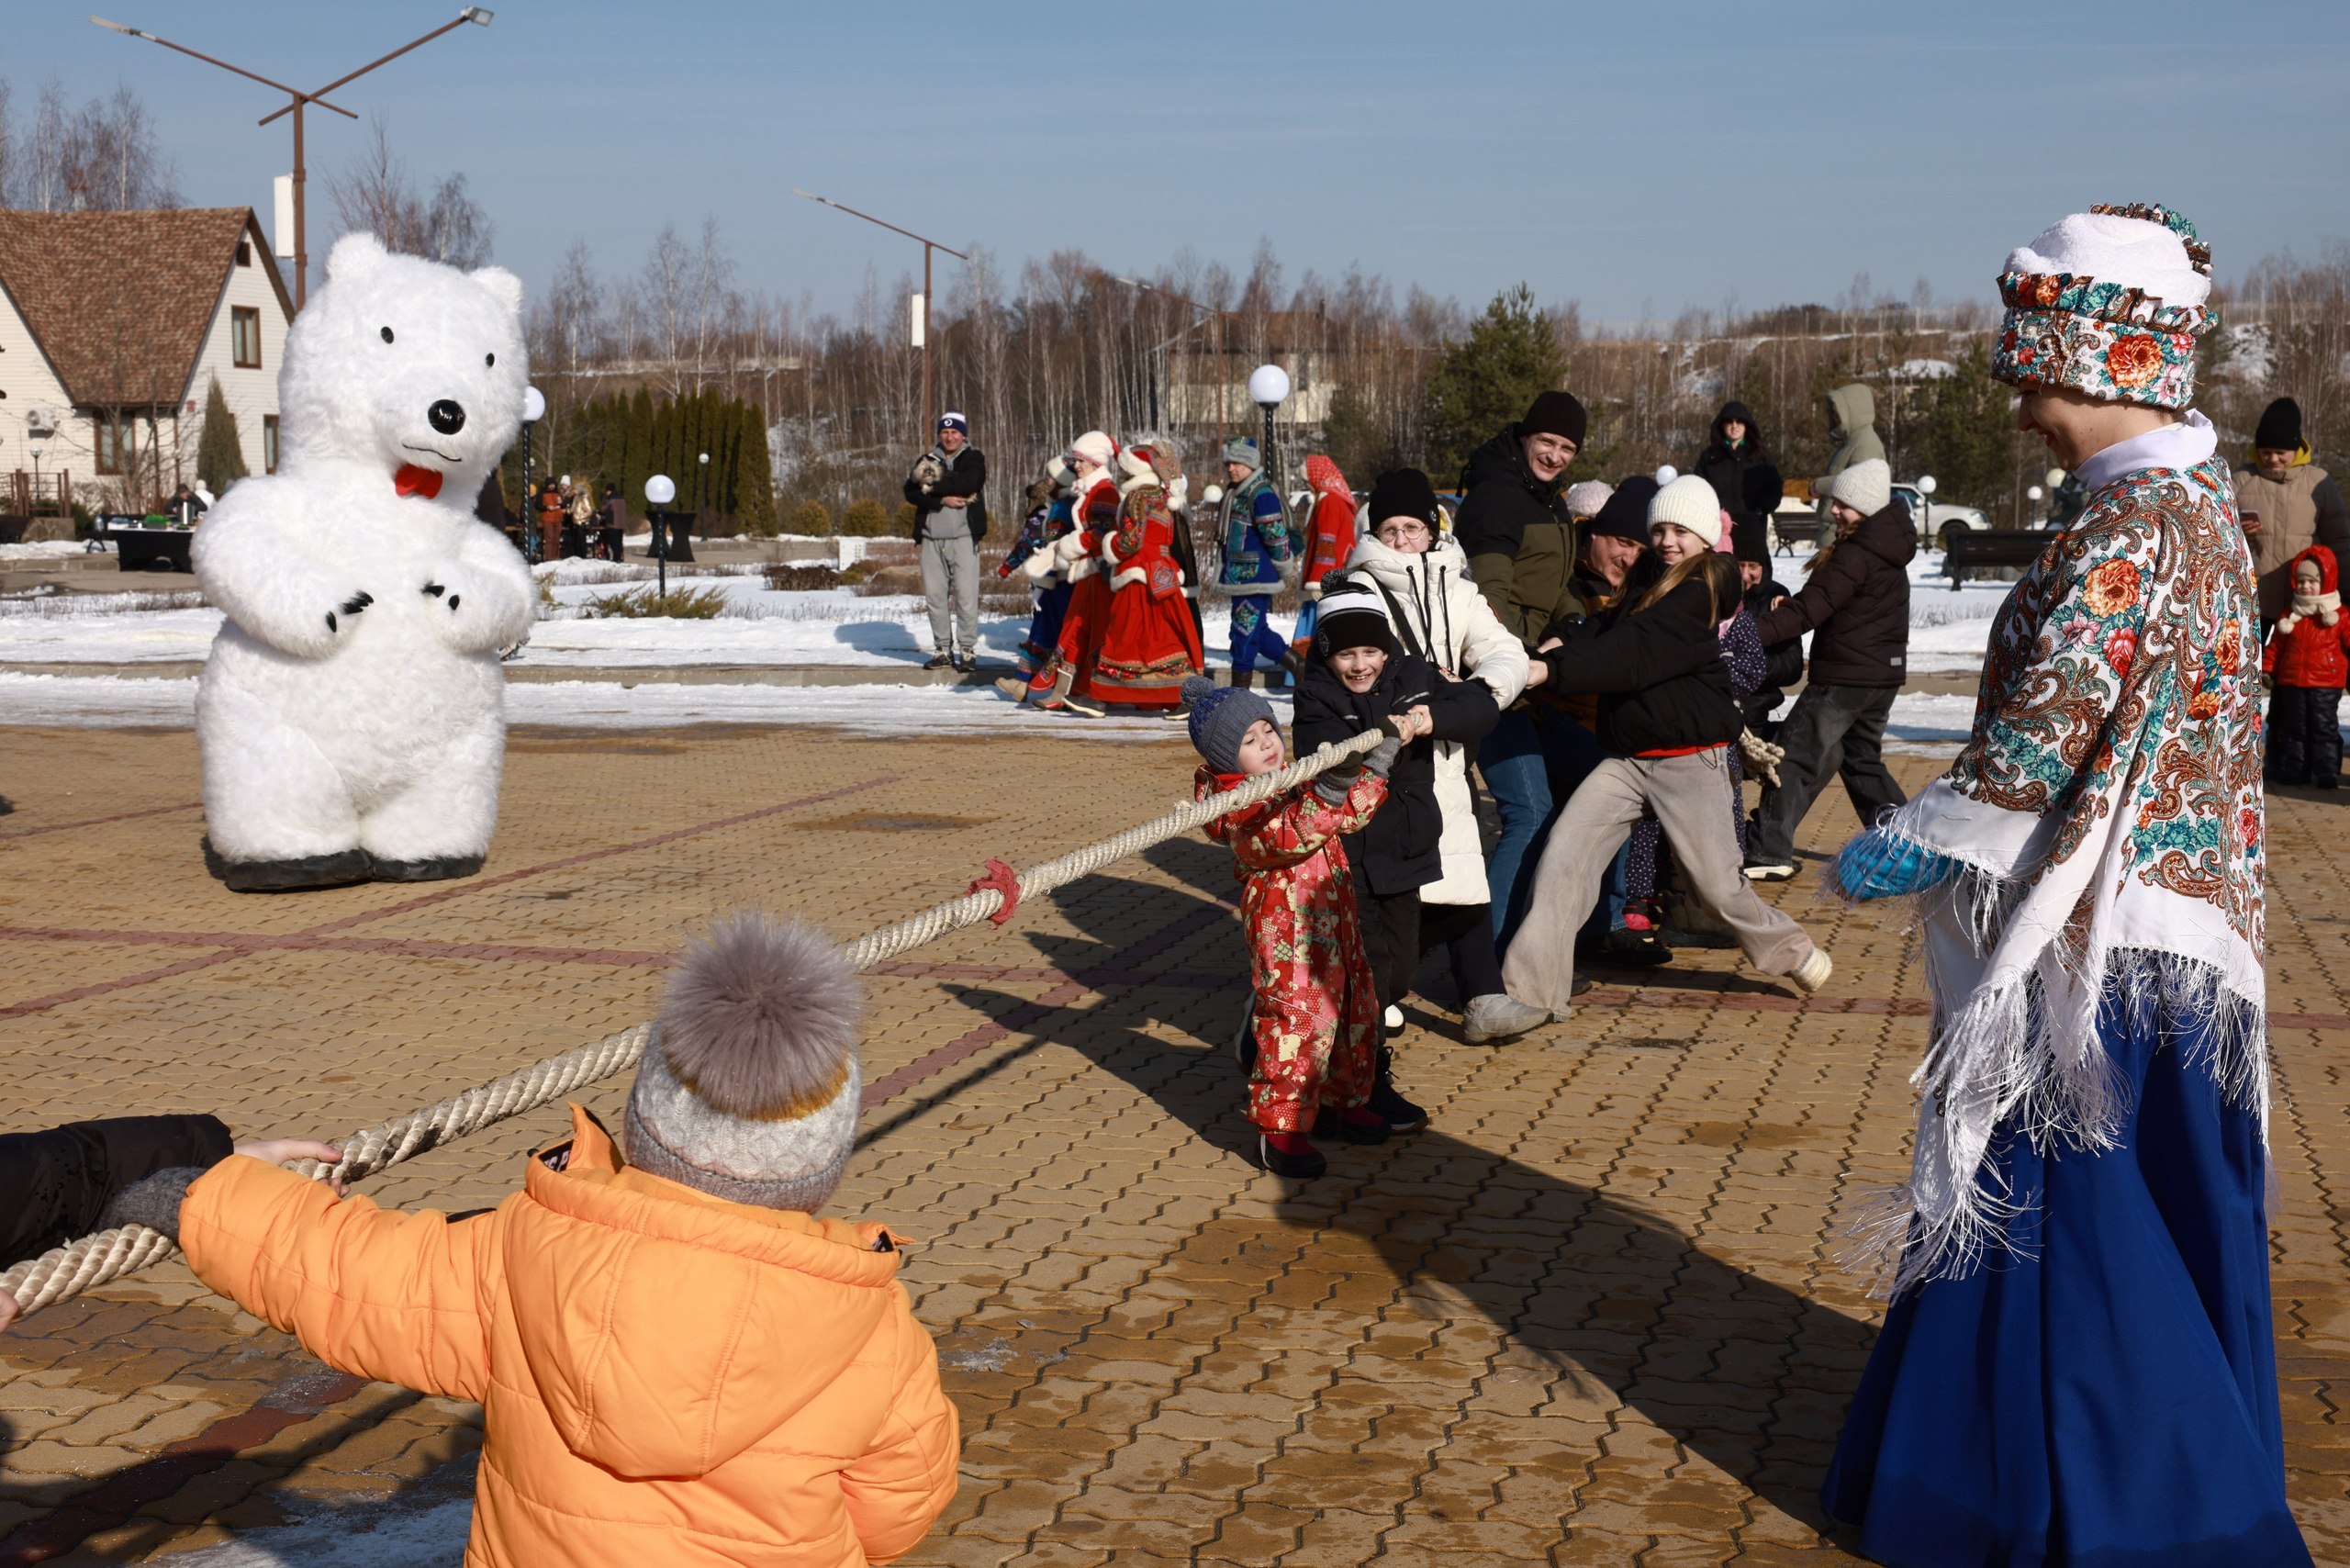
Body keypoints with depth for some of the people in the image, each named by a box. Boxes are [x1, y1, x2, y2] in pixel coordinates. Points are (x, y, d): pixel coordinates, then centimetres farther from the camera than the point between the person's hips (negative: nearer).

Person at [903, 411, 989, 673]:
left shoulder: (974, 458, 7)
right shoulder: (926, 462, 16)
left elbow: (969, 482, -15)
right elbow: (911, 492, 1)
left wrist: (933, 488, -8)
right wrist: (943, 499, -13)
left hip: (963, 536, -4)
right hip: (932, 538, 4)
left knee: (966, 595, -7)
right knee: (935, 595, 4)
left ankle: (968, 651, -2)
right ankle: (943, 650, 12)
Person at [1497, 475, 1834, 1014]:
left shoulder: (1702, 593, -14)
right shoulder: (1651, 578, 13)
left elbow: (1632, 655, -25)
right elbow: (1606, 629, 10)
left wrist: (1552, 668, -32)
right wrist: (1563, 638, -12)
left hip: (1690, 761, -7)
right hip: (1627, 760, 7)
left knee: (1718, 883, 1)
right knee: (1563, 854, -9)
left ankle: (1791, 952, 30)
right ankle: (1531, 989, -7)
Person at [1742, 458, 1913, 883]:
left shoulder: (1854, 556, -16)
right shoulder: (1889, 552, 12)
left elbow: (1807, 610, -23)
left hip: (1845, 677, -9)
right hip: (1885, 674, 9)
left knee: (1796, 756, -4)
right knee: (1863, 758, 22)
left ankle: (1769, 853, -7)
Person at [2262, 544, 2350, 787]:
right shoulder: (2289, 616, 9)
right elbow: (2275, 646, 12)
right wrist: (2266, 669, 3)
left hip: (2325, 684, -3)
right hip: (2292, 682, 3)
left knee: (2324, 727, -2)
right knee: (2294, 727, 9)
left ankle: (2327, 772, 2)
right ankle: (2294, 770, 16)